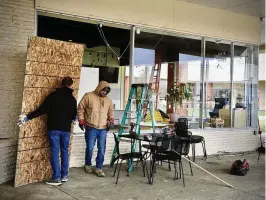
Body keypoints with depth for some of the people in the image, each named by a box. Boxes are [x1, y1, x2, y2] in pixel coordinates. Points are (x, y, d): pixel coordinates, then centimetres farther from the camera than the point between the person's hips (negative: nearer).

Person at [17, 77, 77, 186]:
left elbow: (42, 110, -10)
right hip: (66, 129, 2)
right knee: (64, 151, 15)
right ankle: (64, 175, 20)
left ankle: (56, 178, -1)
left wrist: (27, 117, -5)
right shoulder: (72, 99, 3)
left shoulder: (53, 95, -5)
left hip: (54, 128, -2)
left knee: (55, 152, 0)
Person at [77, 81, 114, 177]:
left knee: (102, 150, 2)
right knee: (90, 148, 5)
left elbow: (111, 112, 21)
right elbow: (80, 108, 1)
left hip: (103, 129, 3)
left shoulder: (108, 100, 10)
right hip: (91, 128, -3)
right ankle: (88, 165, 29)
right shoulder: (88, 96, -2)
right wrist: (81, 121, -3)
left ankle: (99, 168, 14)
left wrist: (111, 120, 3)